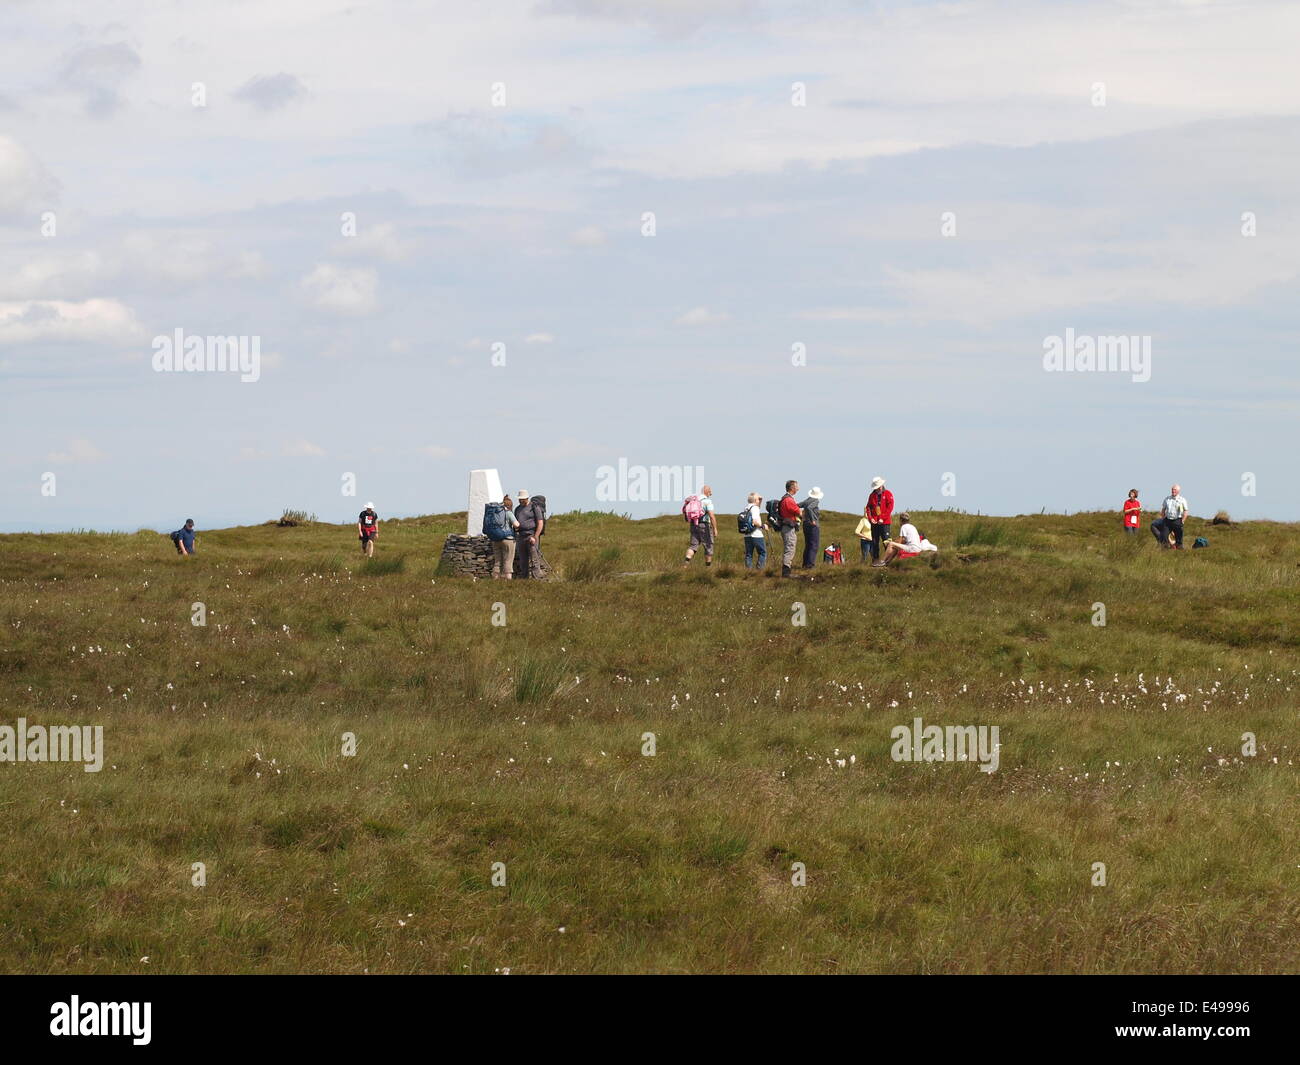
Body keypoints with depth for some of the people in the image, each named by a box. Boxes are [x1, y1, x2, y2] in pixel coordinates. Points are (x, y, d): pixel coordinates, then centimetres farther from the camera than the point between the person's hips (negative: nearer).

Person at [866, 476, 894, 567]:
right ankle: (876, 559, 9)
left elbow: (890, 507, -7)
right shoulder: (872, 495, 13)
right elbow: (868, 508, 13)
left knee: (886, 541, -8)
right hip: (875, 522, 4)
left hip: (884, 522, -4)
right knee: (874, 542, 4)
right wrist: (870, 518, -3)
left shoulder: (888, 494, 0)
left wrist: (883, 519, -12)